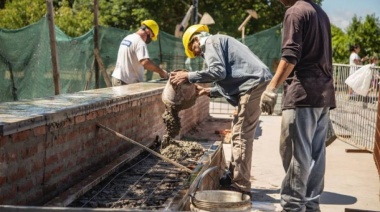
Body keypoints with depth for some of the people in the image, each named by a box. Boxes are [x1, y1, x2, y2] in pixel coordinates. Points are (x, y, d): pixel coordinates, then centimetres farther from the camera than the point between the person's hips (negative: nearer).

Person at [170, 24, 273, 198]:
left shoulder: (211, 42, 0)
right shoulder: (220, 42, 30)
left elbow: (218, 71, -17)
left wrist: (189, 76, -10)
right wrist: (210, 92, 29)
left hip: (254, 84, -10)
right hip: (257, 84, 10)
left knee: (241, 136, -10)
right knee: (239, 132, 16)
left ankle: (241, 186, -10)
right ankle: (235, 176, 23)